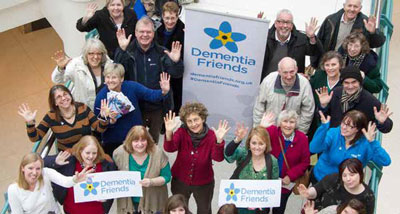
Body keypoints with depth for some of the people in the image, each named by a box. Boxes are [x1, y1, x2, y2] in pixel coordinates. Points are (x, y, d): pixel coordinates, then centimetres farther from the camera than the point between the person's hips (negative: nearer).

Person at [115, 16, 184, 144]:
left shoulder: (161, 53, -1)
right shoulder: (129, 51, -6)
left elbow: (176, 74, -5)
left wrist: (176, 62, -27)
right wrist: (121, 50, -33)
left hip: (157, 107, 2)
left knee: (154, 140, 21)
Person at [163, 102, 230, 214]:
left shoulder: (211, 135, -19)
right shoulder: (182, 132, -17)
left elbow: (218, 158, -31)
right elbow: (169, 149, -32)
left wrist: (219, 141, -48)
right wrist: (169, 132, -50)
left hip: (204, 183, 0)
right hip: (180, 181, 0)